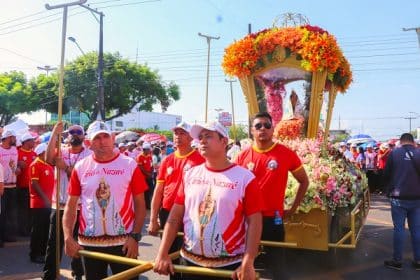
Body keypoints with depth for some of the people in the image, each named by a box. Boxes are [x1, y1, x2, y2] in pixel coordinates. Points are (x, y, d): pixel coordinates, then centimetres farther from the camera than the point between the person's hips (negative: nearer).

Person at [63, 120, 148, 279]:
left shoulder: (129, 165, -5)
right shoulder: (80, 167, 1)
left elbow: (140, 204, -3)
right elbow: (71, 206, 4)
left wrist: (135, 236, -9)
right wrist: (68, 237, -7)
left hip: (123, 242, -2)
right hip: (89, 243, 2)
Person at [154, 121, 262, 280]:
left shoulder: (244, 177, -8)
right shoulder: (190, 175, 3)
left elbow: (254, 222, -9)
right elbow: (175, 217, 3)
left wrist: (247, 264, -14)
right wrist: (162, 254, -2)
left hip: (231, 265, -3)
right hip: (190, 261, 4)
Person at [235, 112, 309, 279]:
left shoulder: (287, 154, -5)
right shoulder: (243, 156, 1)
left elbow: (304, 181, 8)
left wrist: (293, 208, 5)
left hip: (273, 218, -2)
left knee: (273, 263, 11)